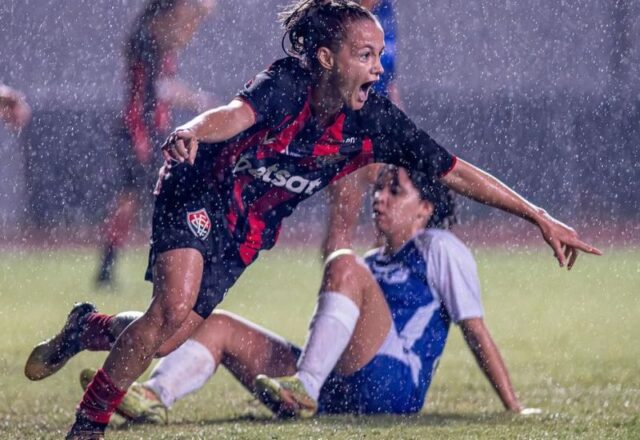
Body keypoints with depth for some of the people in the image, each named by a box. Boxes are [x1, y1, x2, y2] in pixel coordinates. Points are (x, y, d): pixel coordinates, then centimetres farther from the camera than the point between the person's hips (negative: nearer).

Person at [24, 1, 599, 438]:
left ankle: (88, 329, 26)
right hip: (198, 196, -5)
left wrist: (540, 217, -8)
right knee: (176, 307, -26)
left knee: (169, 340, -4)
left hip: (244, 236, 5)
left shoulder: (376, 123, -12)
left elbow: (457, 173, -6)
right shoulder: (289, 83, -25)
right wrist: (193, 131, -68)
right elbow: (238, 114, -45)